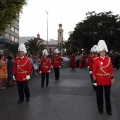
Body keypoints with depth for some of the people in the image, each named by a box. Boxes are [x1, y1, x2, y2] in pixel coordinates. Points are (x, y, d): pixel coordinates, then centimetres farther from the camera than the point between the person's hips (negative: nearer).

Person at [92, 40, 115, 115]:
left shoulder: (109, 59, 0)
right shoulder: (96, 60, -8)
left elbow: (111, 69, 7)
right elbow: (94, 71, -7)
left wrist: (112, 78, 7)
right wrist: (94, 80, -9)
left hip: (107, 80, 2)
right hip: (99, 80, -2)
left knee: (108, 95, 11)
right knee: (99, 95, 10)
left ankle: (109, 110, 25)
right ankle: (100, 109, 27)